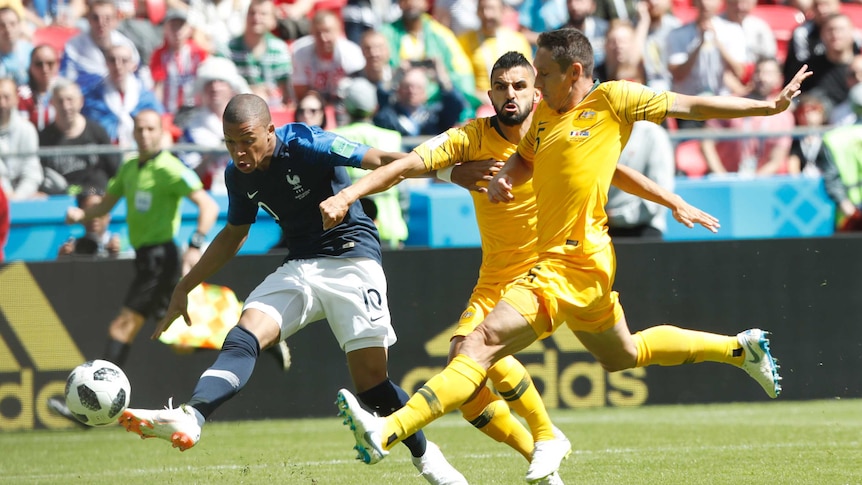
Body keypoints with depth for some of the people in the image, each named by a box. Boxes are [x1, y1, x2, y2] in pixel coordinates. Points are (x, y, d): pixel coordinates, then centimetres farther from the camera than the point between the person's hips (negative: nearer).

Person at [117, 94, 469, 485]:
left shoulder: (306, 144, -18)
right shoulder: (239, 175, 2)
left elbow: (381, 160, -24)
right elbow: (234, 233, 21)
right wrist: (184, 288, 21)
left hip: (351, 259, -5)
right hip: (299, 268, 5)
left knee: (370, 379, -7)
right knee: (244, 336, -20)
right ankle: (189, 419, -39)